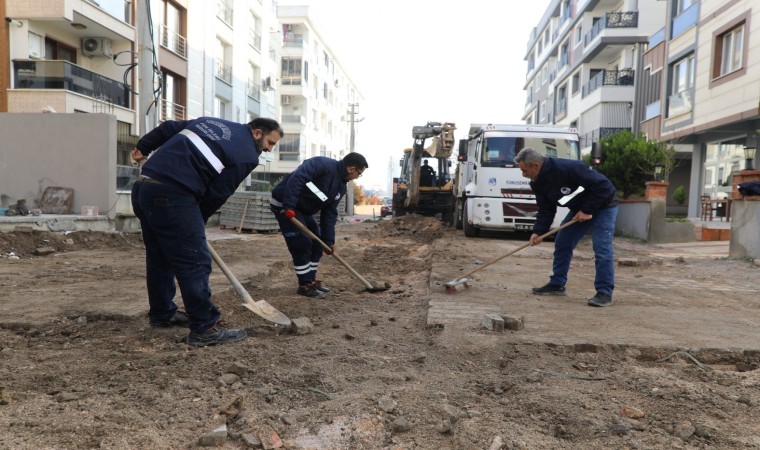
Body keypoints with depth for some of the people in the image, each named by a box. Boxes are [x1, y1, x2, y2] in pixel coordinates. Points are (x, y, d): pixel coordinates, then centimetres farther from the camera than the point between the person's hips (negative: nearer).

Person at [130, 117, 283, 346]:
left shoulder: (211, 121, 21)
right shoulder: (247, 156, -2)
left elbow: (168, 127, 21)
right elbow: (217, 194, -2)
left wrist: (143, 148, 28)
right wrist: (197, 222, 11)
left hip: (144, 185, 9)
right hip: (171, 195, -9)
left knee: (159, 256, 20)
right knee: (195, 262, -5)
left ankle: (162, 313, 34)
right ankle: (205, 327, -2)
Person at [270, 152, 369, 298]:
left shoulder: (341, 187, 5)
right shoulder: (323, 164, -23)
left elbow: (329, 214, 7)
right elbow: (296, 178, -34)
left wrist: (329, 240, 2)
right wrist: (288, 206, -38)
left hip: (302, 209, 10)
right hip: (283, 204, -10)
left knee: (317, 244, 11)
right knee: (302, 244, -10)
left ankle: (311, 280, 23)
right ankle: (304, 285, 3)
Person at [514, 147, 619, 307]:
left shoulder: (568, 168, -34)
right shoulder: (538, 183, -8)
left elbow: (603, 185, -29)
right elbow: (545, 209, -3)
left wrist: (588, 210, -25)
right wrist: (538, 231, -17)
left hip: (603, 205, -8)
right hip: (579, 208, 8)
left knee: (602, 249, -14)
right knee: (562, 243, 6)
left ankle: (605, 293, -7)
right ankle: (557, 284, 16)